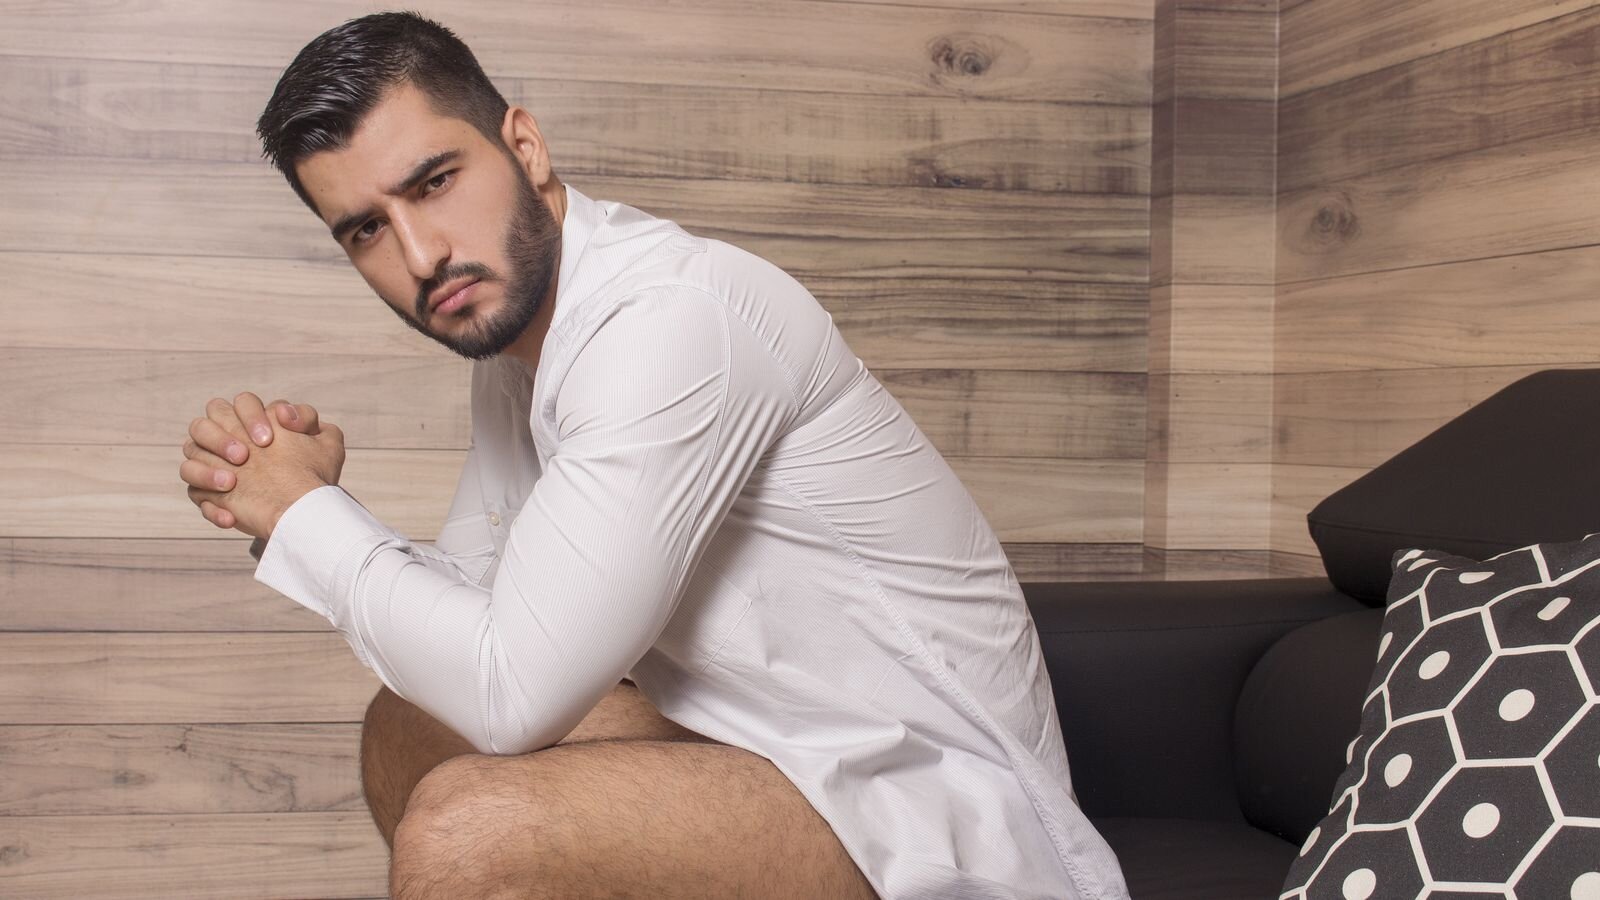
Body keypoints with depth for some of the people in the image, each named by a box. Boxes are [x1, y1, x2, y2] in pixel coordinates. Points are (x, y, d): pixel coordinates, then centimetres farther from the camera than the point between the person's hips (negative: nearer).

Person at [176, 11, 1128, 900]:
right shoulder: (512, 315, 5)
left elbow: (511, 691, -24)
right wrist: (280, 505, -4)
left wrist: (308, 514, -11)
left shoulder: (671, 319, -24)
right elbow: (468, 599, 12)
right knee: (407, 730, 14)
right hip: (773, 737, 9)